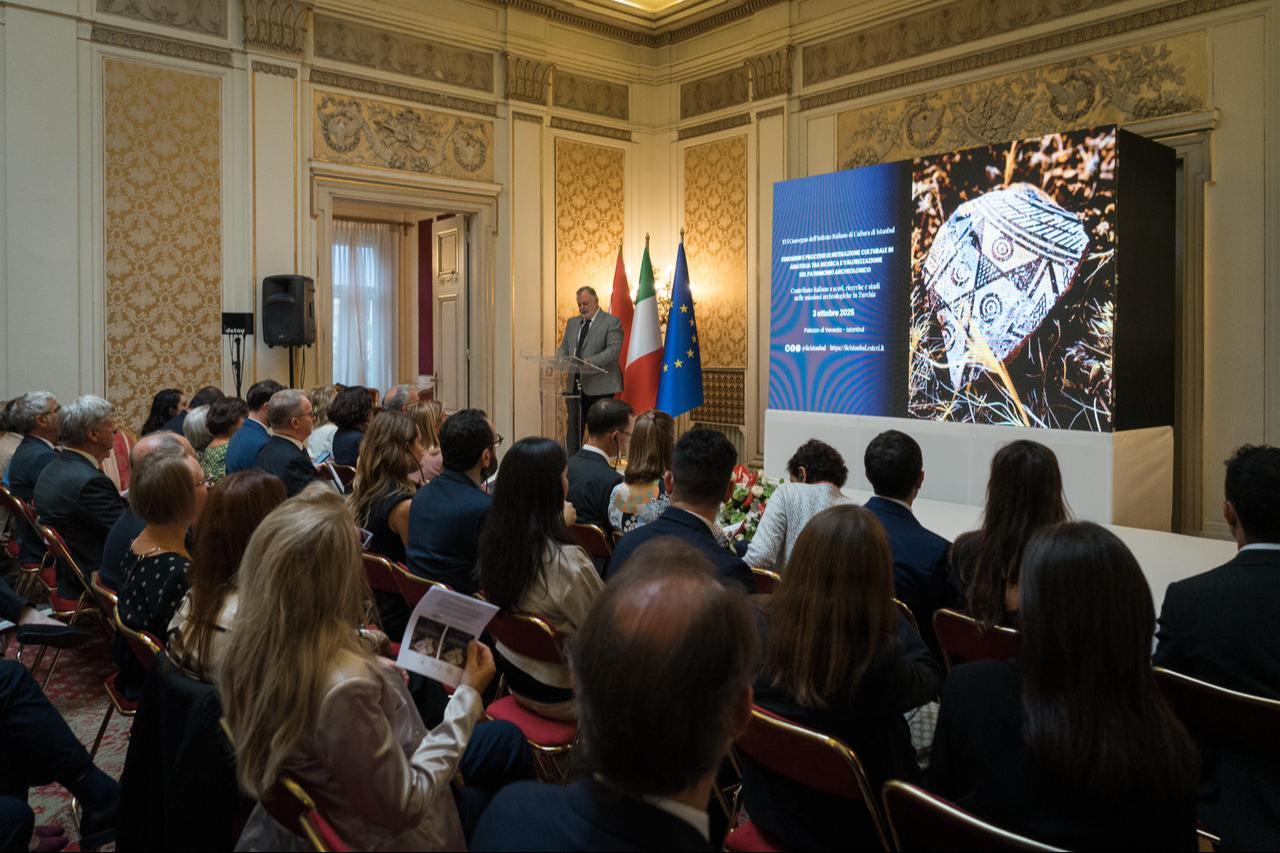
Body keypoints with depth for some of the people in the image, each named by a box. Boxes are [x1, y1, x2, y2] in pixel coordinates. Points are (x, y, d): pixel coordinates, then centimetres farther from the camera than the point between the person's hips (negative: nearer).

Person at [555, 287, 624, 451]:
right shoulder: (572, 322, 18)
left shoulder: (611, 322, -3)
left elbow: (614, 350, -15)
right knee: (573, 429, 4)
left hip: (599, 387, -5)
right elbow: (563, 347, 19)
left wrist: (590, 361, -28)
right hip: (575, 386, 6)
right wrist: (562, 361, -6)